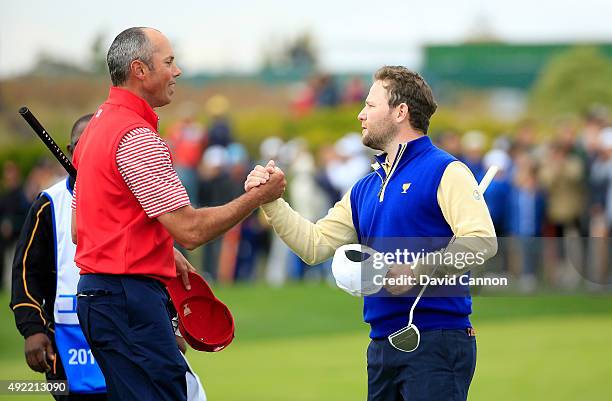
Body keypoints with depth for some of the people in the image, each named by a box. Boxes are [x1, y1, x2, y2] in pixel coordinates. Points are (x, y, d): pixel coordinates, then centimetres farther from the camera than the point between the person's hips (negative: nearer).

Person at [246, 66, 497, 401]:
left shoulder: (444, 172, -5)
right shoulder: (364, 189, 20)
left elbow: (481, 240, -17)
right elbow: (315, 245, 16)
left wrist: (417, 272, -24)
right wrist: (271, 201, 8)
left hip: (436, 339, -8)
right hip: (383, 345, 8)